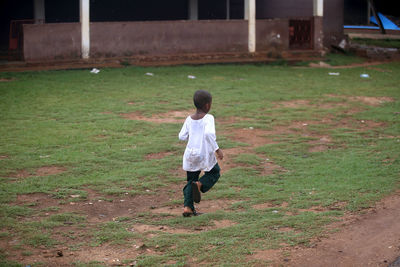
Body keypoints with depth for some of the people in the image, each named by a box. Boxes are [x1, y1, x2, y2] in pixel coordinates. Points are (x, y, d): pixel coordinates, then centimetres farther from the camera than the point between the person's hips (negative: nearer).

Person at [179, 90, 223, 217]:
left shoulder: (189, 119, 4)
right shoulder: (208, 118, -11)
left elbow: (182, 136, 6)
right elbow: (209, 133, -27)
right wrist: (217, 149, -21)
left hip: (190, 154, 5)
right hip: (205, 154, -5)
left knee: (191, 180, 15)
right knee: (215, 172, 20)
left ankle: (187, 207, 5)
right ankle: (200, 184, -6)